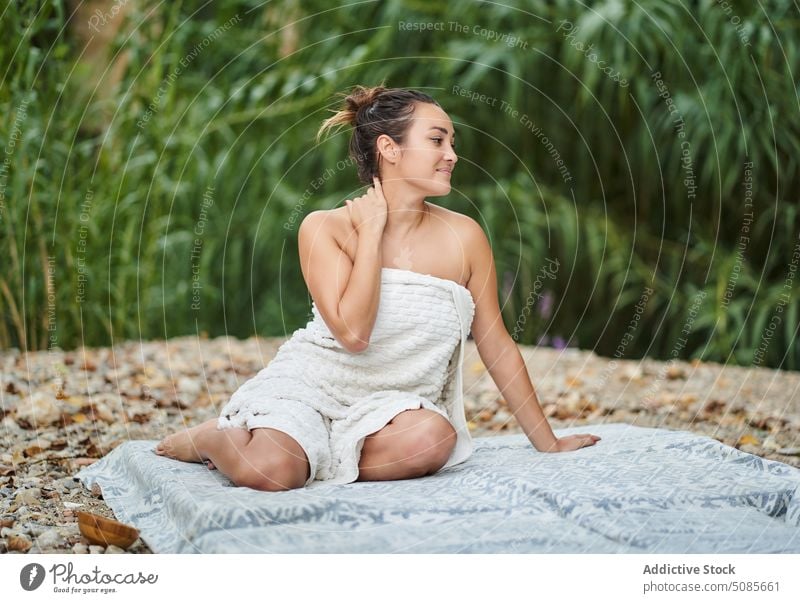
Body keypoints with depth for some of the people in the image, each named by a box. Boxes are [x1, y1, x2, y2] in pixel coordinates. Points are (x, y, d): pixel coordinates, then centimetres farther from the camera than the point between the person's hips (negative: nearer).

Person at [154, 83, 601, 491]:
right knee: (267, 470, -32)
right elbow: (352, 332, -22)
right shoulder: (325, 228, -8)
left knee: (435, 436, -34)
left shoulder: (464, 236, -3)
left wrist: (547, 442, 10)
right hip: (309, 384, -2)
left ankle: (306, 455, -7)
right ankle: (210, 437, 5)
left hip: (394, 402, 3)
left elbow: (497, 346, 5)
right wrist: (371, 230, -16)